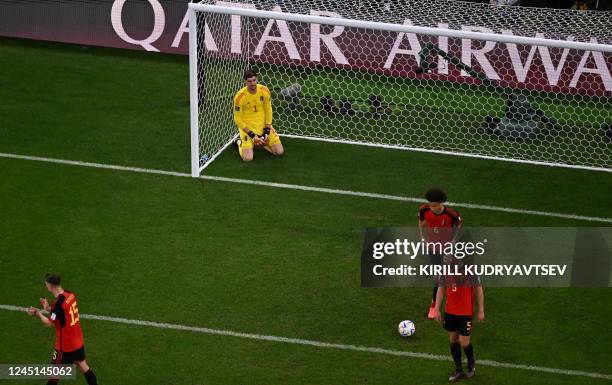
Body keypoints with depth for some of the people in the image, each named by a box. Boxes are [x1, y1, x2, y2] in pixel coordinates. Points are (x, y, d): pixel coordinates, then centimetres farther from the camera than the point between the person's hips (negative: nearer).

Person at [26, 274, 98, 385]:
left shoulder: (58, 303, -27)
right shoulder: (70, 295, -3)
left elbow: (50, 323, -17)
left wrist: (38, 313, -5)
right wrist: (49, 308, 3)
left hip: (65, 345, -8)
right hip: (78, 341, 8)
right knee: (82, 365, 20)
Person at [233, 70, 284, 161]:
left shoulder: (264, 91, -10)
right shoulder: (240, 96, -21)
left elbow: (268, 110, 2)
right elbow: (238, 120, -14)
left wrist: (267, 130, -6)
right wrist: (252, 135, -17)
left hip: (263, 124, 4)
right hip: (247, 127, -4)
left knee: (279, 151, -3)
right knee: (248, 158, -18)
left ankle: (261, 142, 23)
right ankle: (240, 141, 14)